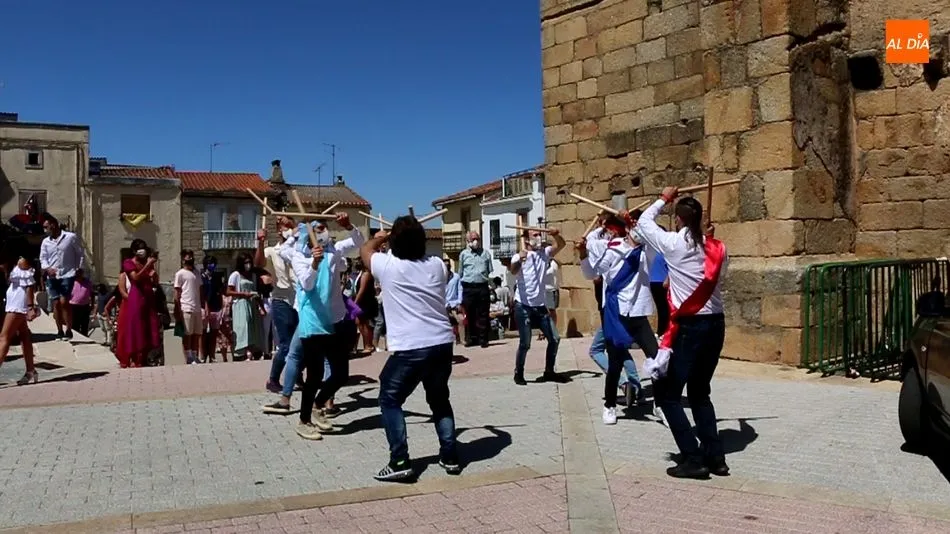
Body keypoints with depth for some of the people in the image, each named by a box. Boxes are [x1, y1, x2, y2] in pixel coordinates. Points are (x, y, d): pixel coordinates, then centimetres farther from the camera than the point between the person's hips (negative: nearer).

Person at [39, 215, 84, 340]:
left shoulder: (71, 237, -2)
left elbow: (80, 254, 2)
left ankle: (69, 330, -3)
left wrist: (80, 270, -2)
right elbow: (43, 258, 9)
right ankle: (60, 331, 10)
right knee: (56, 303, 4)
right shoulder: (45, 242, 9)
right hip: (52, 277, 4)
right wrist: (47, 268, -11)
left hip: (67, 275, -4)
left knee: (64, 302, -11)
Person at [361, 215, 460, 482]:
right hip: (443, 343, 5)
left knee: (390, 400, 11)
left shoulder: (388, 266, -5)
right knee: (439, 399, 23)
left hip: (409, 348, -5)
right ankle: (450, 457, 22)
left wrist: (380, 238, 38)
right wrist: (414, 232, 40)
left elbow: (365, 250, 17)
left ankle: (400, 462, 4)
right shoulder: (437, 264, 5)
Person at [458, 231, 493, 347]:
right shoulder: (464, 254, 8)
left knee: (483, 314, 2)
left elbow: (490, 271, 13)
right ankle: (471, 338, 14)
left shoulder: (486, 253, 10)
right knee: (469, 314, 4)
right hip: (468, 288, 0)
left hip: (483, 287, 0)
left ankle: (483, 339, 7)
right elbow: (460, 273, 12)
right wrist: (466, 281, 7)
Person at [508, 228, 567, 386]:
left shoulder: (544, 253, 9)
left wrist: (556, 234, -25)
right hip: (523, 306, -6)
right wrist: (519, 260, -50)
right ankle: (518, 374, 13)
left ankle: (549, 372, 21)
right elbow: (513, 271, -29)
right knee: (525, 343, -5)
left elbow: (561, 245, -4)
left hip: (540, 306, 6)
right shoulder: (519, 257, -8)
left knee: (554, 339, 7)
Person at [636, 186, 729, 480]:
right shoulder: (718, 248, 4)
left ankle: (693, 459, 0)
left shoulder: (673, 244, -8)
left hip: (689, 327, -6)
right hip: (716, 325, 6)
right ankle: (715, 457, 17)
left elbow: (643, 222, 7)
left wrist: (663, 199, 22)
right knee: (699, 392, 19)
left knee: (667, 393, 4)